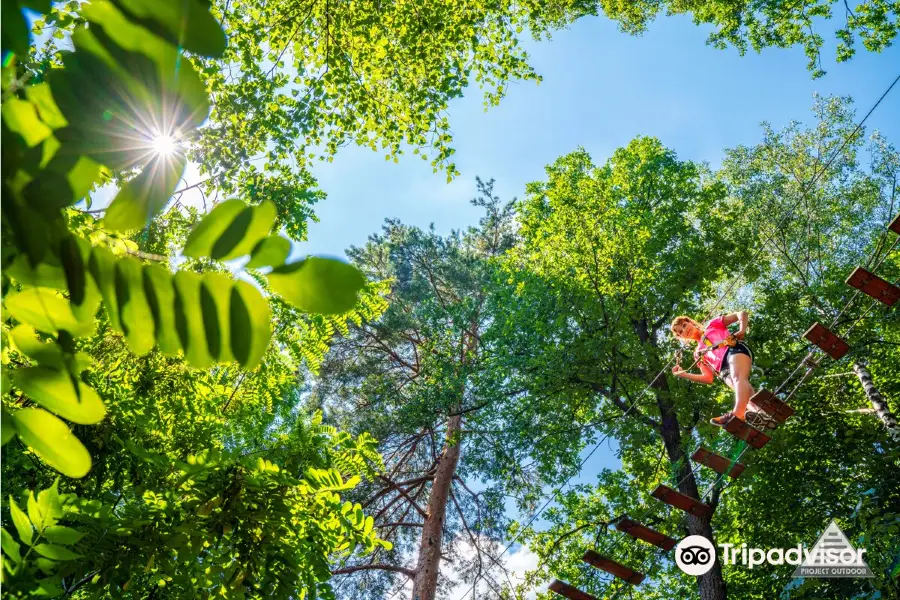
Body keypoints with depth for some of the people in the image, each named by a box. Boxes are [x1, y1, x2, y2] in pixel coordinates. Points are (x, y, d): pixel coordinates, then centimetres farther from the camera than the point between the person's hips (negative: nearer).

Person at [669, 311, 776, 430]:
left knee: (738, 377, -36)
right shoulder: (698, 353, 34)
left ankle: (738, 413, -64)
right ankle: (759, 413, -60)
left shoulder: (713, 325, 28)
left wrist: (742, 330, -1)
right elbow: (708, 378, 24)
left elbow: (742, 314, 20)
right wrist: (683, 374, 16)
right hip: (725, 370, 3)